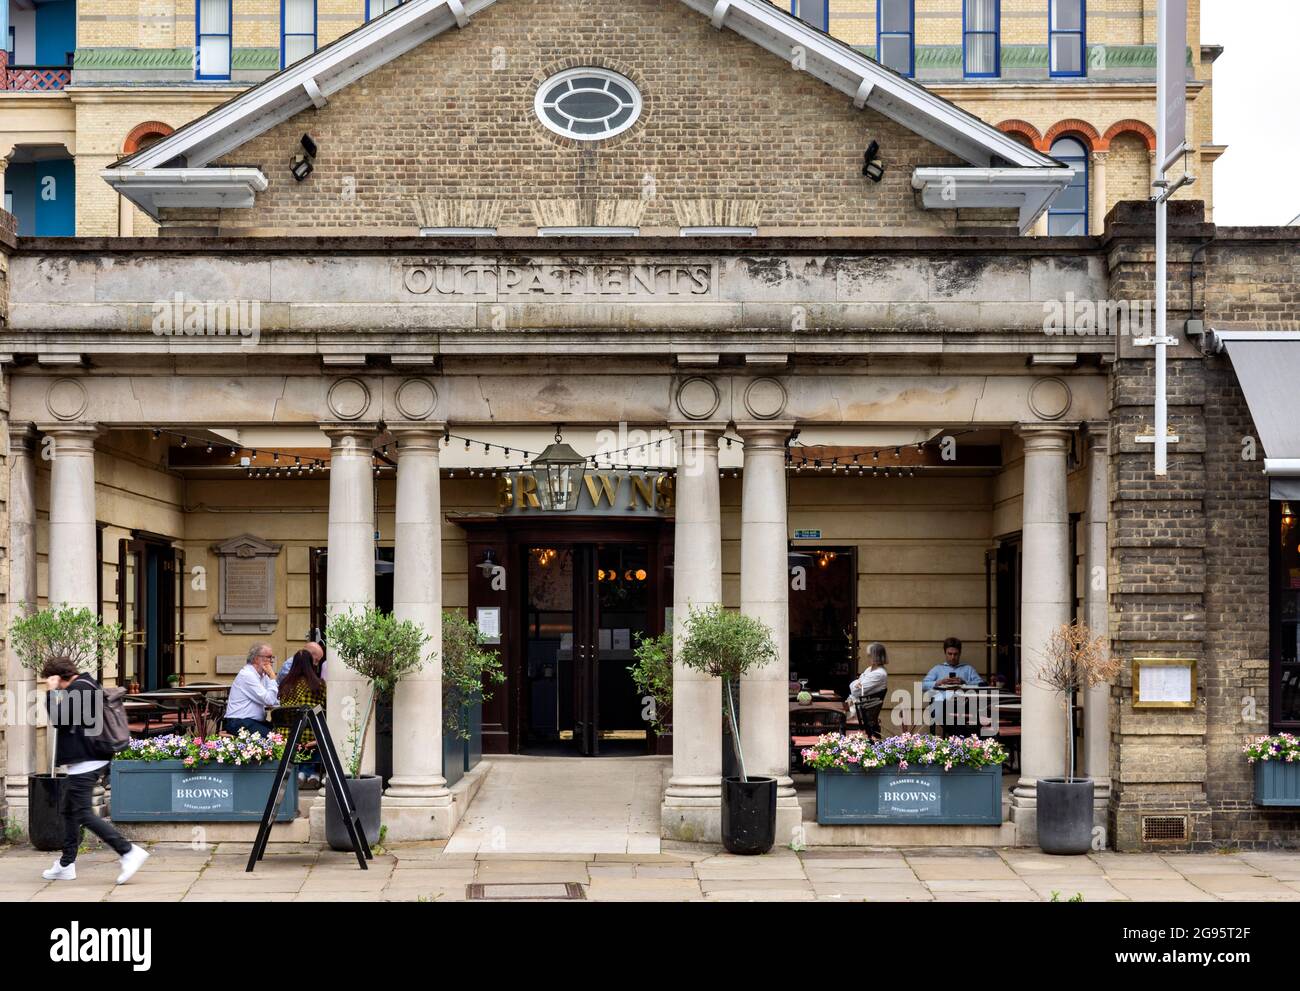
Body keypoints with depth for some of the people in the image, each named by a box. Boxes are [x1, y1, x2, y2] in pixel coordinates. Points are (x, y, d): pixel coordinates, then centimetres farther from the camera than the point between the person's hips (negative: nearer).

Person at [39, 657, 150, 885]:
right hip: (87, 760, 11)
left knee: (83, 813, -10)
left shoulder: (79, 688, -15)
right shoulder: (87, 686, 17)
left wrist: (52, 693, -10)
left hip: (85, 762, -11)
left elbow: (58, 719, -18)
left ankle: (129, 851, -16)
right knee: (68, 809, 17)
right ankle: (66, 865, 23)